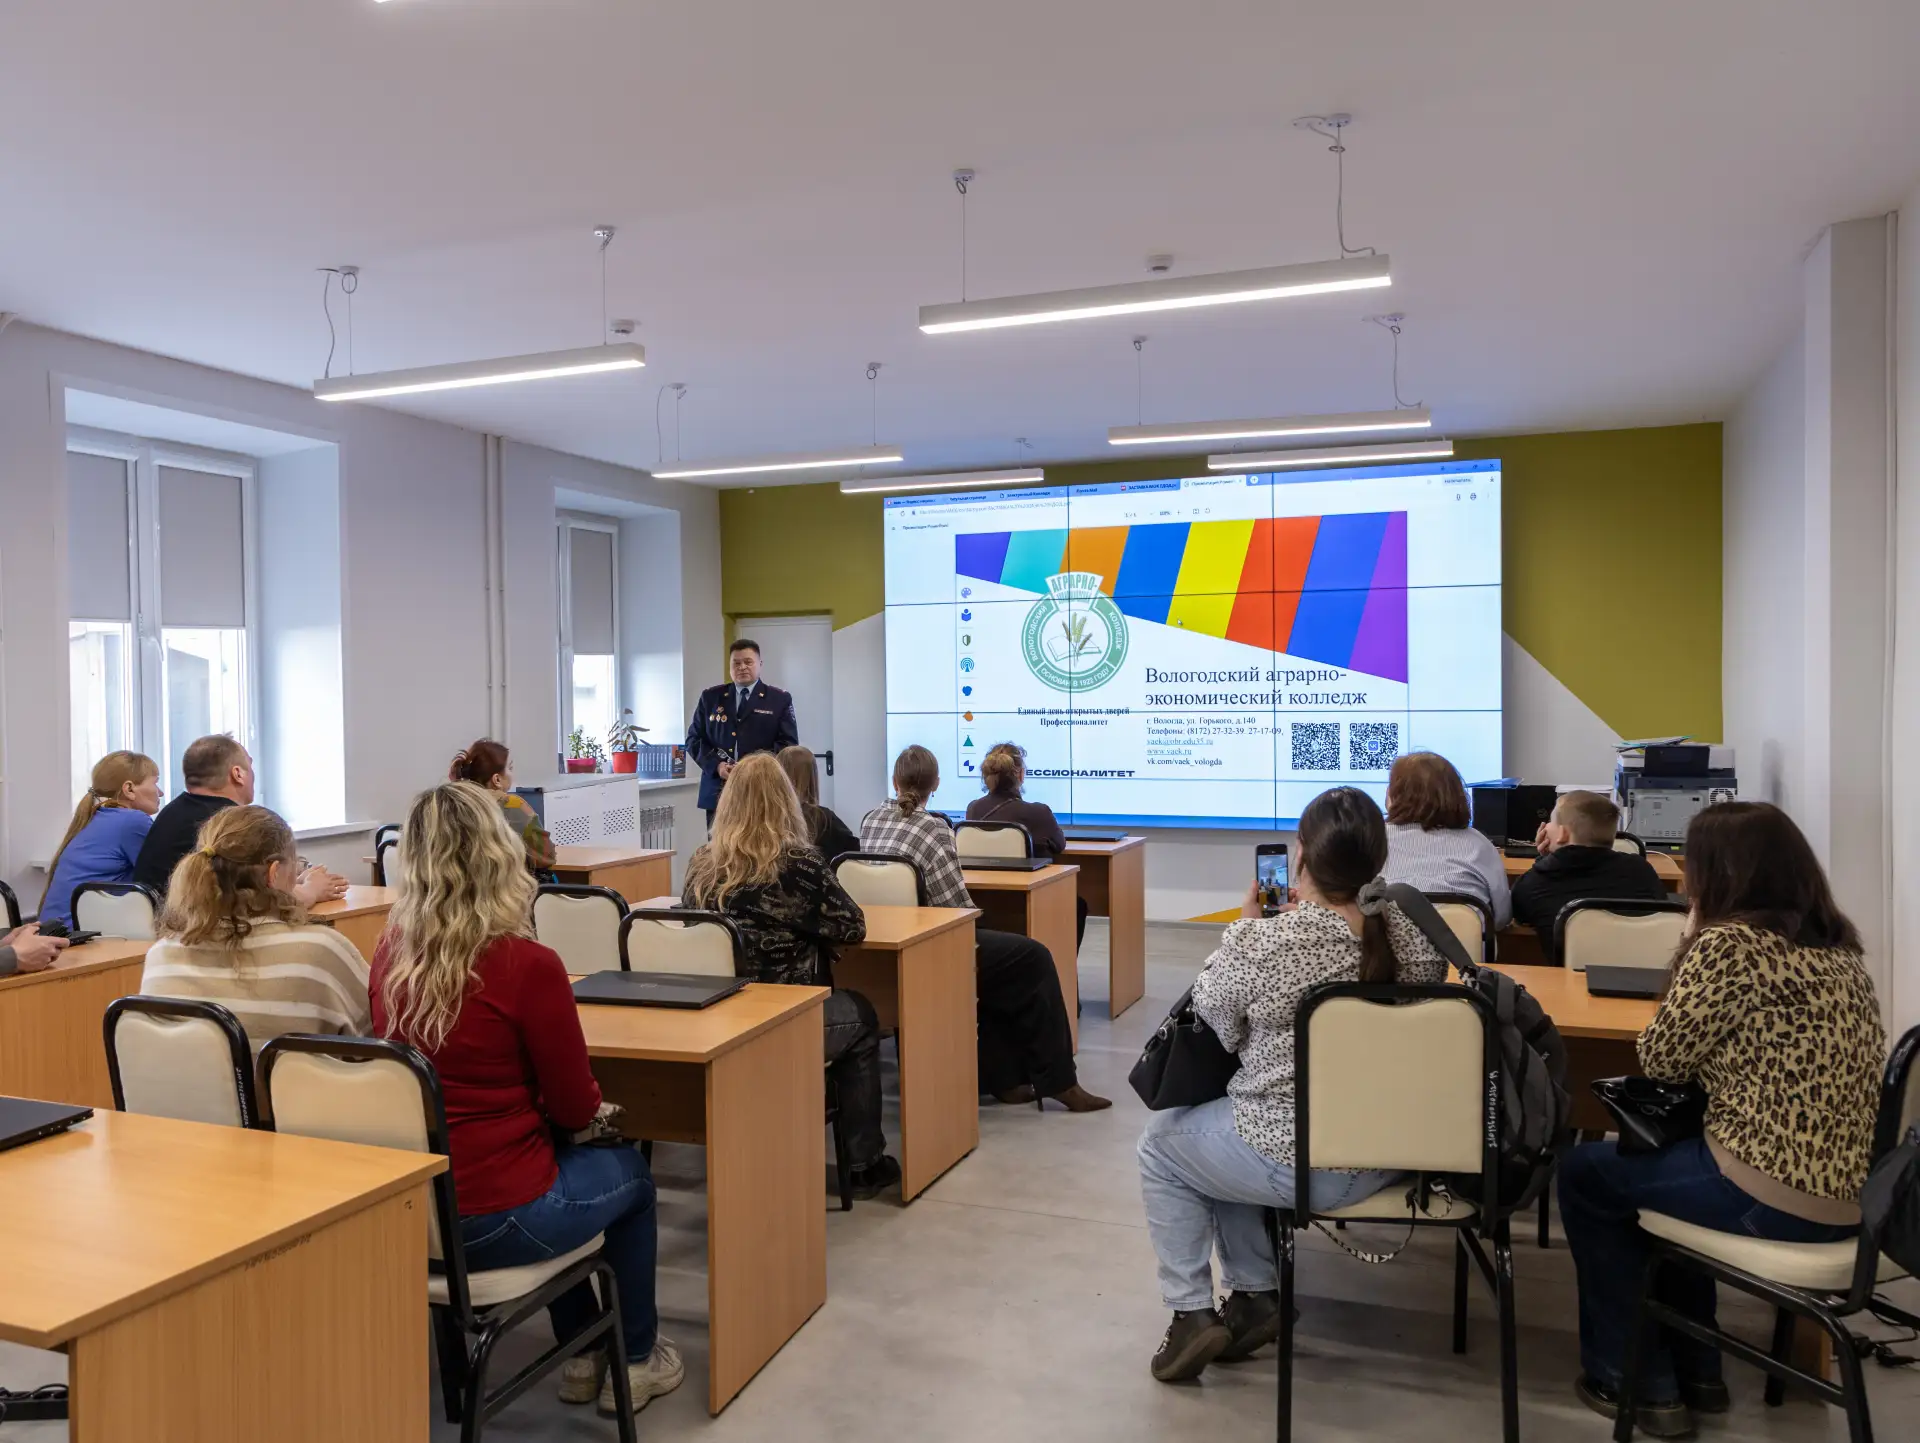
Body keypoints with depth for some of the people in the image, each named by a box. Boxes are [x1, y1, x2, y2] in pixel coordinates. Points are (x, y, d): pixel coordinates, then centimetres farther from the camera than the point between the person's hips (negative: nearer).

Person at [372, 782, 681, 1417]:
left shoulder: (390, 953, -4)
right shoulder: (526, 963, -22)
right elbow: (577, 1108, -10)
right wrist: (580, 1102, 10)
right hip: (490, 1219, -6)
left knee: (556, 1151, 33)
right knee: (630, 1174, 24)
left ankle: (581, 1355, 44)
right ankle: (635, 1361, 38)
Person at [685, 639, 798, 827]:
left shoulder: (780, 699, 6)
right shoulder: (710, 697, 12)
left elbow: (788, 743, 1)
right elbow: (694, 739, 10)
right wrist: (716, 765, -8)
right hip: (719, 792, 2)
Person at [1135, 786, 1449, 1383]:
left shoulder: (1261, 941, -25)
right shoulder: (1413, 932, -10)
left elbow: (1219, 1026, -7)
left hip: (1295, 1162, -6)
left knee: (1160, 1144, 22)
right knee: (1224, 1133, 31)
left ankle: (1190, 1314, 19)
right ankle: (1254, 1297, 30)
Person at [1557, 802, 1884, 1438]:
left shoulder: (1729, 944, -19)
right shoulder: (1836, 944, 9)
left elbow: (1661, 1061, -7)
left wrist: (1690, 941, -2)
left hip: (1776, 1200, -9)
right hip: (1849, 1193, 9)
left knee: (1584, 1173, 13)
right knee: (1657, 1157, 31)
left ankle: (1633, 1378, 22)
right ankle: (1694, 1368, 37)